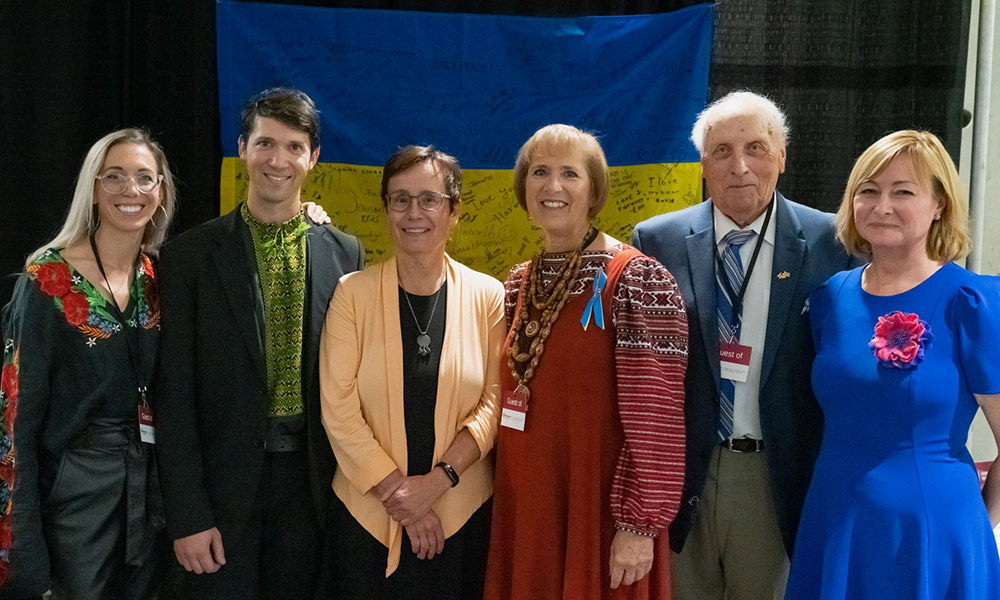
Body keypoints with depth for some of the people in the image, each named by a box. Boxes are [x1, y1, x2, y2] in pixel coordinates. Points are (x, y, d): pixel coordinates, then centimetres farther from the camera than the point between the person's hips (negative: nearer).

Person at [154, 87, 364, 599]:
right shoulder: (190, 255, -3)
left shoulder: (346, 254, 2)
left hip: (311, 481, 2)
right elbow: (174, 392, -5)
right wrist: (186, 515, -8)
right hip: (224, 484, -2)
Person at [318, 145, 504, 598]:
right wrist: (399, 495, -10)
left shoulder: (487, 296, -1)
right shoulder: (354, 292, -3)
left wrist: (437, 481, -13)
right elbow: (338, 408, -7)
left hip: (461, 512, 1)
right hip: (366, 512, 0)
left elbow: (495, 401, -3)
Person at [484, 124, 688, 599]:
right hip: (522, 511, 6)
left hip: (597, 512, -5)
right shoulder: (518, 284, 7)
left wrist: (640, 525, -16)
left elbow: (655, 416, -15)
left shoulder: (638, 280, -12)